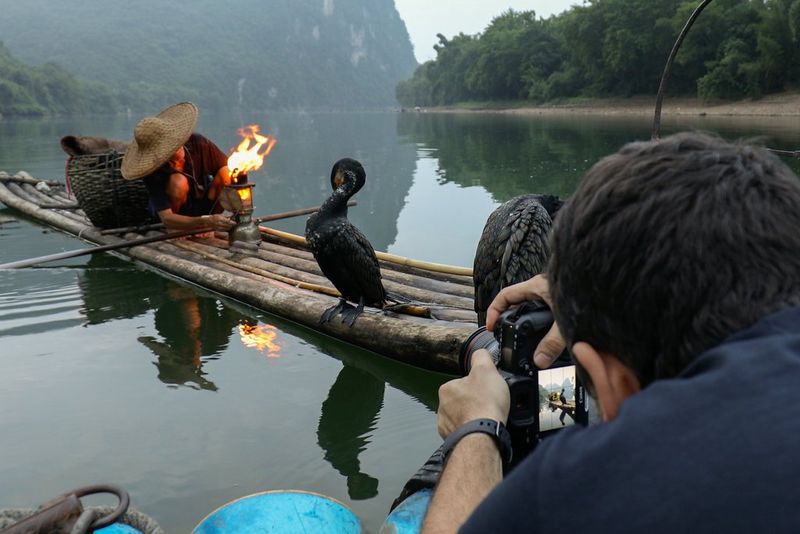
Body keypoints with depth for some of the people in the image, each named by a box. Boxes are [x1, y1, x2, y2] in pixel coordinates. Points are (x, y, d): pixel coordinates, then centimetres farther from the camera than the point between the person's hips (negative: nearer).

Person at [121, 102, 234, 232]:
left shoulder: (198, 143, -24)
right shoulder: (153, 174, -29)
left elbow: (226, 168, -14)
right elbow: (167, 219, -35)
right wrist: (206, 222, -52)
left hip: (205, 205, 3)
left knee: (225, 173, -23)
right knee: (178, 182, -33)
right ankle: (175, 231, -8)